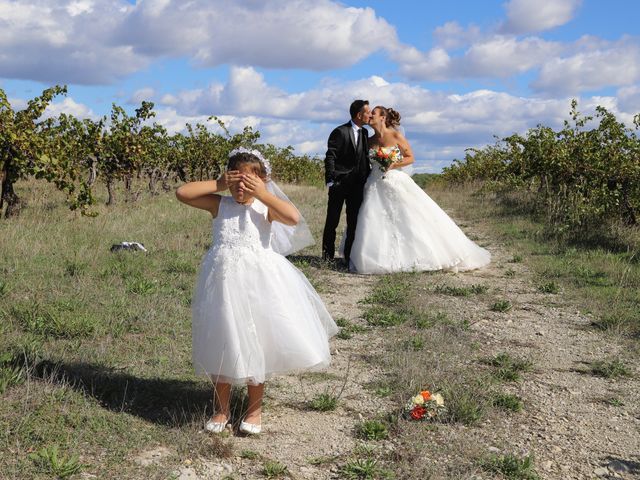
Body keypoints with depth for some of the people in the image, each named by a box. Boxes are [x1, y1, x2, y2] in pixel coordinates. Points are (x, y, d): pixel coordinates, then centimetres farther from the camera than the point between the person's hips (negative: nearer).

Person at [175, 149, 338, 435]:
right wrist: (218, 184, -6)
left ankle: (254, 408, 27)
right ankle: (221, 408, 28)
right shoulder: (219, 205, 2)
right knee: (221, 344, 10)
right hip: (223, 279, 2)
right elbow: (182, 193, -5)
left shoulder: (265, 207, -3)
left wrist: (262, 193, -15)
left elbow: (294, 217, -21)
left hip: (257, 280, -1)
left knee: (256, 343, 8)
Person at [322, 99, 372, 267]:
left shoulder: (364, 133, 11)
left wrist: (367, 177, 8)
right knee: (332, 220, 3)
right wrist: (331, 181, -17)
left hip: (357, 184, 6)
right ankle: (328, 254, 12)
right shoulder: (340, 132, -10)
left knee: (354, 221, 7)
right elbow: (330, 157, -12)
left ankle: (349, 255, 14)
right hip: (340, 183, -6)